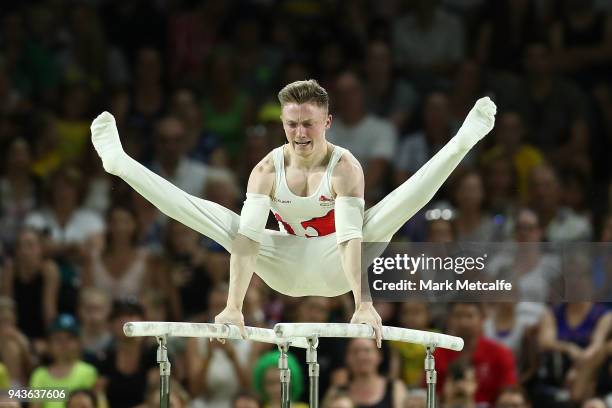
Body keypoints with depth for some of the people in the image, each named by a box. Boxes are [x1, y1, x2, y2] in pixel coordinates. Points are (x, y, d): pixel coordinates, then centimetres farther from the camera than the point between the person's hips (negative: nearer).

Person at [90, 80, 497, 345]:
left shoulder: (345, 167, -20)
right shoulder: (268, 169, -13)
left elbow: (351, 237, -32)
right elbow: (248, 238, -23)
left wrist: (363, 304, -43)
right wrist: (234, 306, -34)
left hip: (334, 268, -3)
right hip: (287, 268, 3)